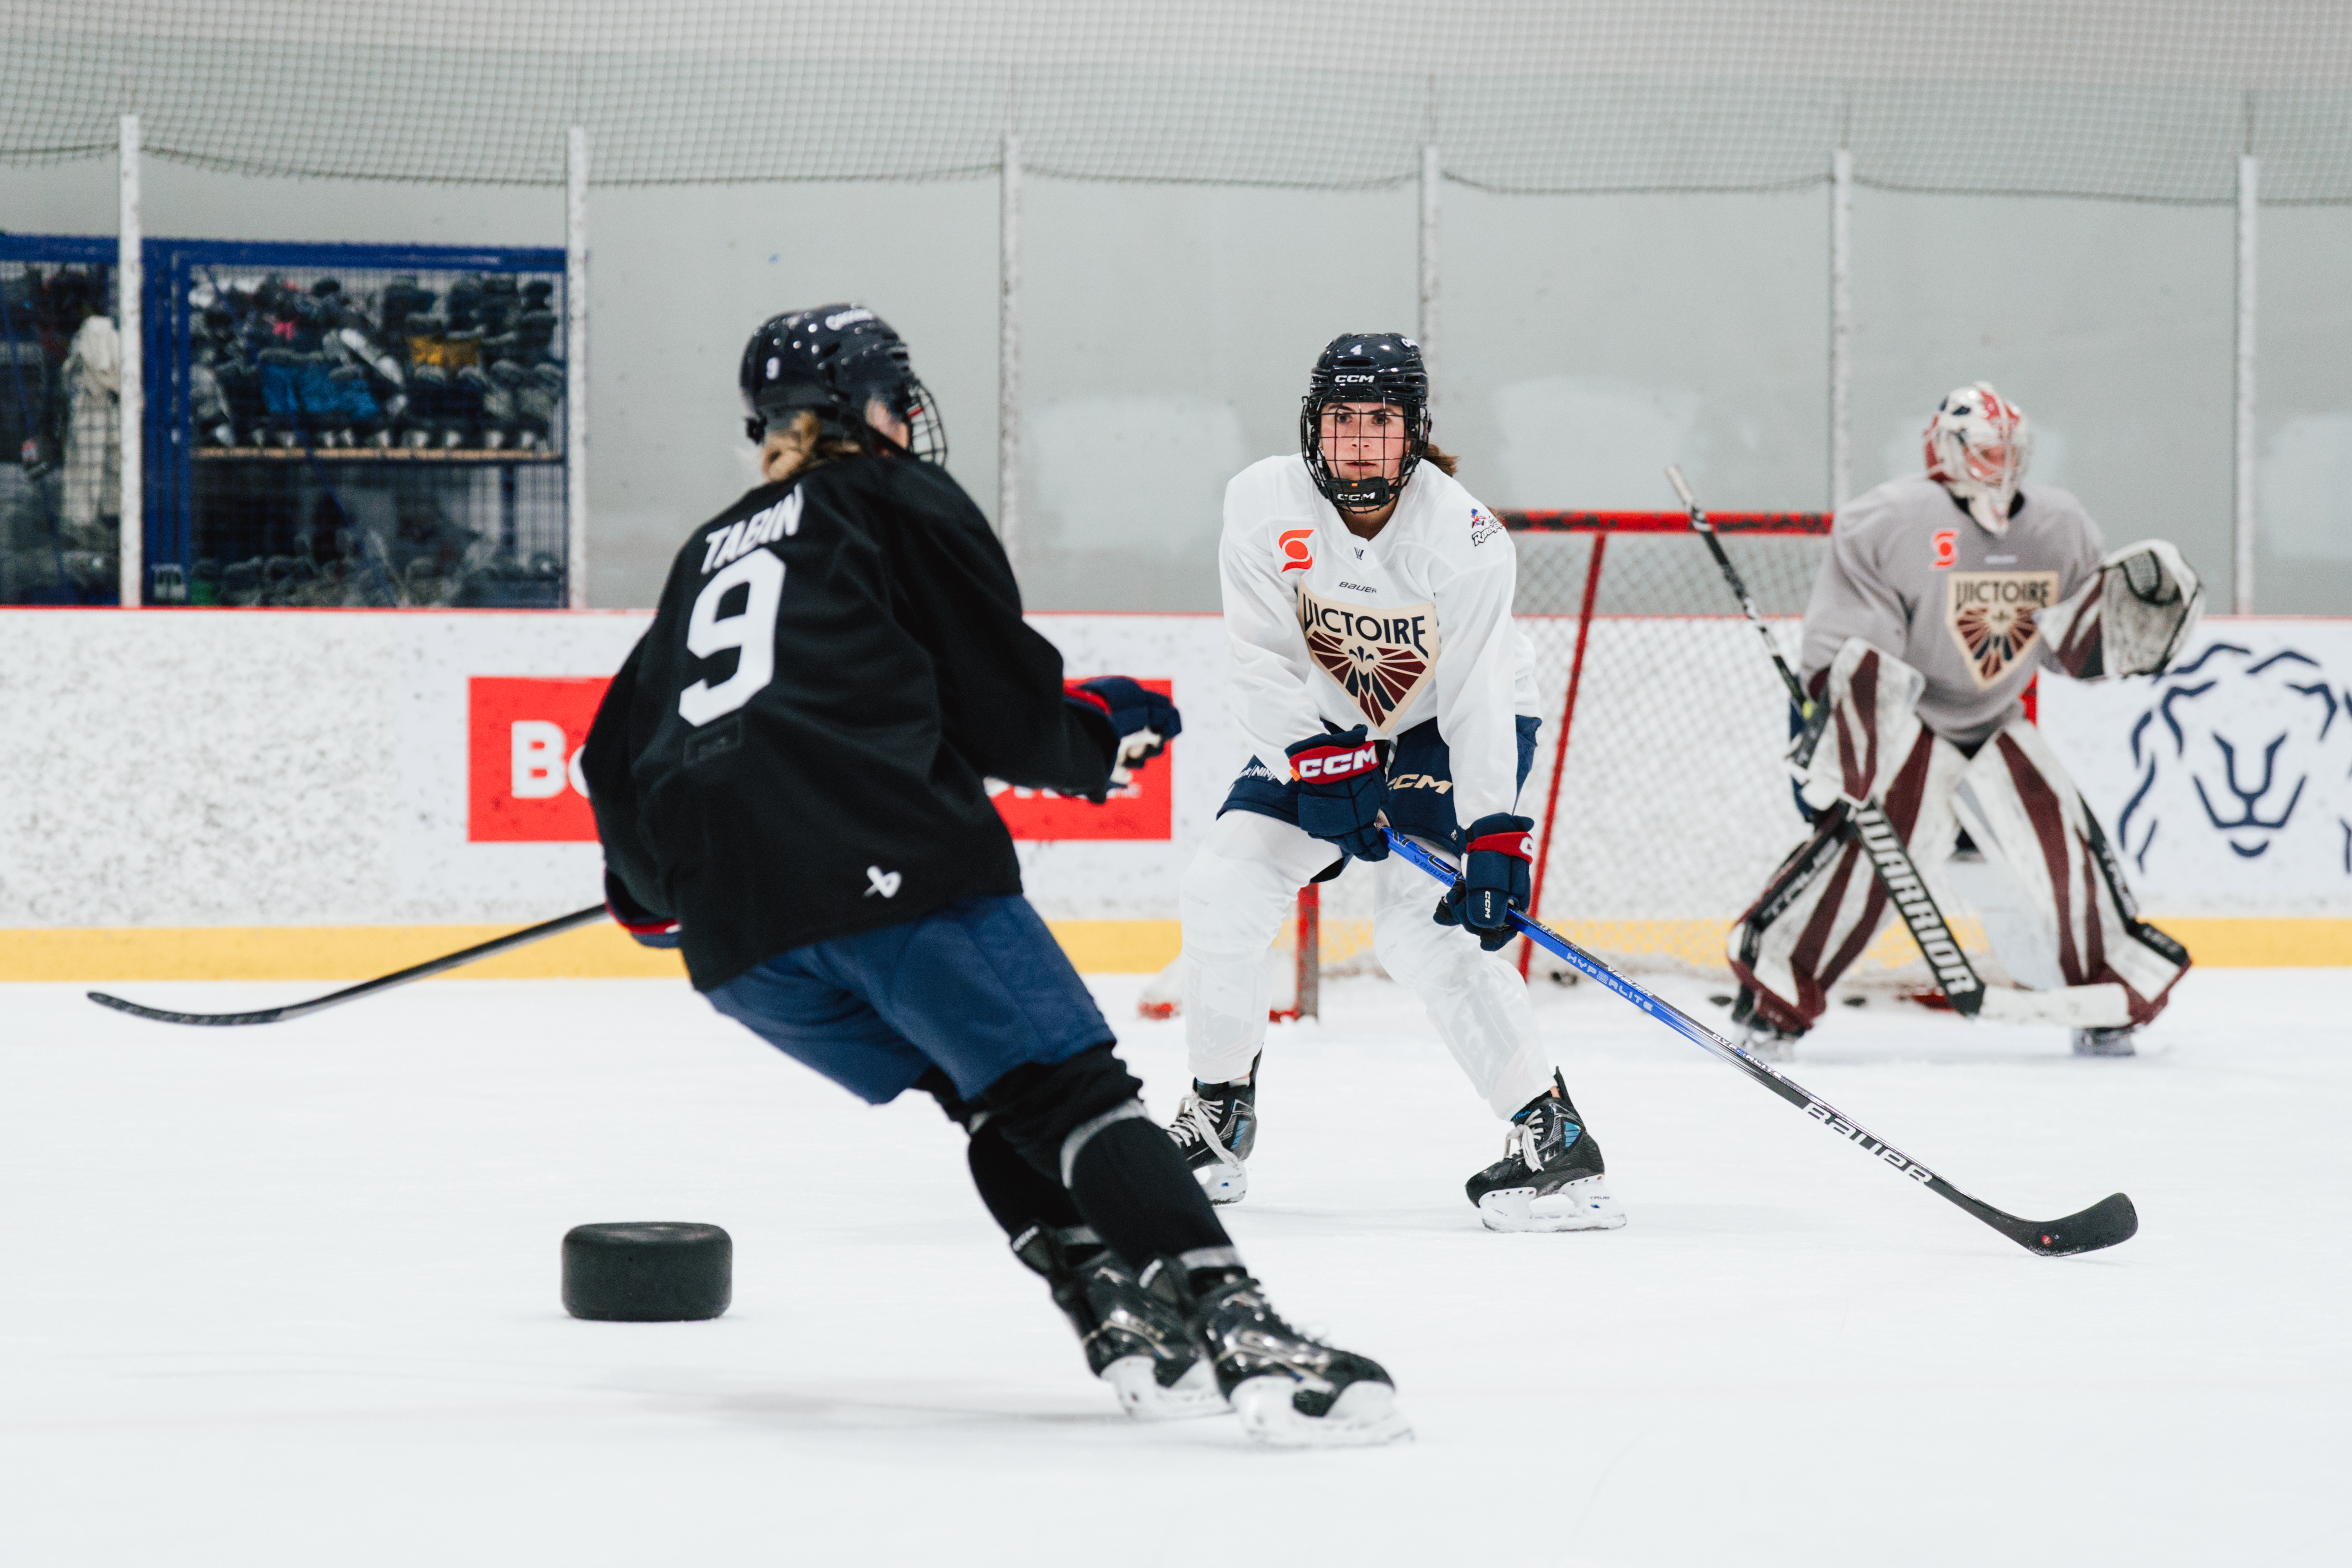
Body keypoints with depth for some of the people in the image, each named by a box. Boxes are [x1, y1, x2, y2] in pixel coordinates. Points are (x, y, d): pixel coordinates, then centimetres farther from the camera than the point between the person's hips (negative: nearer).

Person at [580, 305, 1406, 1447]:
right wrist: (1100, 730, 25)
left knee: (990, 1094, 22)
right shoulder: (899, 500, 12)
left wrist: (651, 892, 51)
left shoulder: (710, 552, 31)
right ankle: (1238, 1338, -26)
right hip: (883, 867, -6)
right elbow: (1004, 712, 4)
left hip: (733, 939, 6)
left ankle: (1120, 1323, 7)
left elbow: (619, 756, 32)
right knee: (1071, 1089, -8)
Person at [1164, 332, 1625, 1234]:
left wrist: (1496, 836, -32)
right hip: (1322, 726, 4)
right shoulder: (1264, 503, -18)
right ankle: (1216, 1119, 12)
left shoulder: (1464, 537, -26)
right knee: (1222, 892, -6)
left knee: (1425, 932, -21)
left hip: (1450, 729, -4)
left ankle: (1554, 1138, -16)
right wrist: (1317, 766, -26)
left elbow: (1478, 695, -26)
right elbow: (1266, 662, -15)